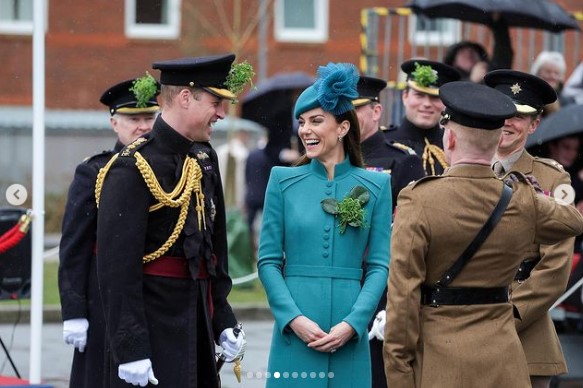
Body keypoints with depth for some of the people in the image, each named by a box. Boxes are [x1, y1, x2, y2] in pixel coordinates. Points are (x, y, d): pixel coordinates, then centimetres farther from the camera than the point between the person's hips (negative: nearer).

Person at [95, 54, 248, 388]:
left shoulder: (205, 159, 10)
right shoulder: (132, 169, -16)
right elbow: (117, 268, -19)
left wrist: (224, 322, 16)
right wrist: (130, 350, -21)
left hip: (197, 325, 8)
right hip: (154, 330, -8)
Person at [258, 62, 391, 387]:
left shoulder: (375, 186, 5)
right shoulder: (283, 181, 6)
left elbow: (379, 265, 3)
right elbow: (268, 260, 3)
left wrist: (352, 323, -10)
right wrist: (294, 318, -10)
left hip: (349, 336, 0)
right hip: (295, 331, 0)